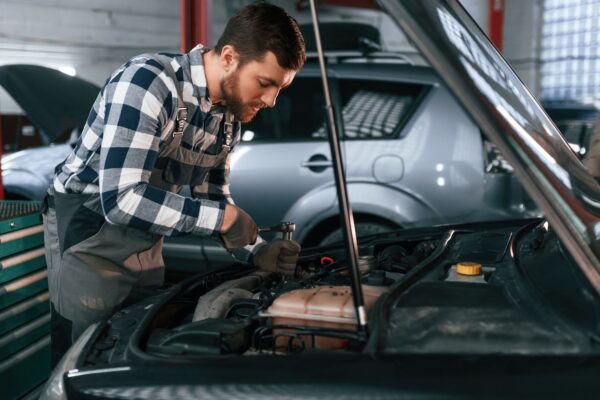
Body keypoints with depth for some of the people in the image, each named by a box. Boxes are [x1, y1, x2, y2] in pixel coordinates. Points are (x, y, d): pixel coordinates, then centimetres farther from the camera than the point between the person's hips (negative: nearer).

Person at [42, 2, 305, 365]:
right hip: (86, 228, -7)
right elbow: (122, 199, -33)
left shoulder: (230, 118, -2)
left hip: (145, 243, 7)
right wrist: (223, 217, -30)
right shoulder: (147, 83, -27)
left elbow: (213, 199, 8)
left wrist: (257, 252, -8)